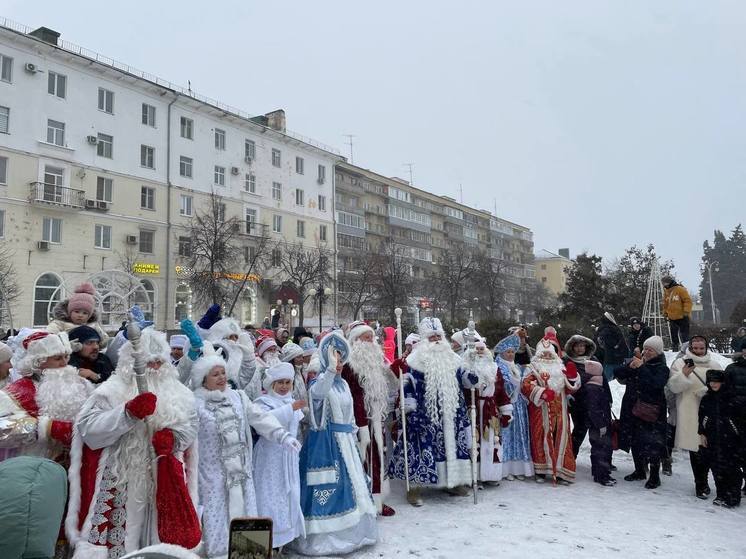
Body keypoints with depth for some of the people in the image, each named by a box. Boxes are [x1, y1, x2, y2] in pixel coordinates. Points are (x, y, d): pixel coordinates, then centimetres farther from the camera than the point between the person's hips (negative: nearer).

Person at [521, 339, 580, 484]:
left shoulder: (560, 368, 20)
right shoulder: (534, 368, 6)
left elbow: (570, 389, 18)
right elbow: (525, 385, -10)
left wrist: (572, 377, -2)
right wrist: (542, 393, -21)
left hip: (559, 411, 4)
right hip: (541, 410, -4)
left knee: (561, 438, 2)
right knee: (542, 437, -4)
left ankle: (561, 472, 8)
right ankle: (540, 472, 5)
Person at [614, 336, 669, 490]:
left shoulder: (662, 369, -5)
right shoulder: (637, 362, 9)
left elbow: (655, 384, -26)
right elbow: (616, 373, 2)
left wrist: (642, 368, -24)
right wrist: (629, 367, -15)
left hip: (651, 413, -5)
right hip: (632, 410, 6)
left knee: (652, 444, -5)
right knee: (634, 441, 15)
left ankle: (654, 476, 9)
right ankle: (639, 471, 31)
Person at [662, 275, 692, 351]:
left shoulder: (680, 289, -12)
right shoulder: (666, 292, 9)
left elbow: (688, 300, -14)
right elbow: (665, 304, 21)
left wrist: (686, 312, -18)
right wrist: (665, 313, 16)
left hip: (682, 318, -7)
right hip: (672, 318, 7)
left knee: (684, 336, -5)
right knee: (674, 337, 12)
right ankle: (675, 351, 20)